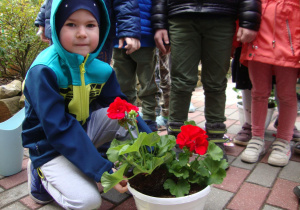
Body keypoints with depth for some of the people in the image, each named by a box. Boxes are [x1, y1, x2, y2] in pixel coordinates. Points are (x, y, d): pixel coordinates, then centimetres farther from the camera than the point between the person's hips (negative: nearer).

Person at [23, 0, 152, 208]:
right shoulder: (44, 71, -25)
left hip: (84, 130, 5)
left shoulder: (102, 69, -6)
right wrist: (103, 170, -34)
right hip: (50, 147, -5)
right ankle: (40, 173, 7)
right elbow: (59, 129, -30)